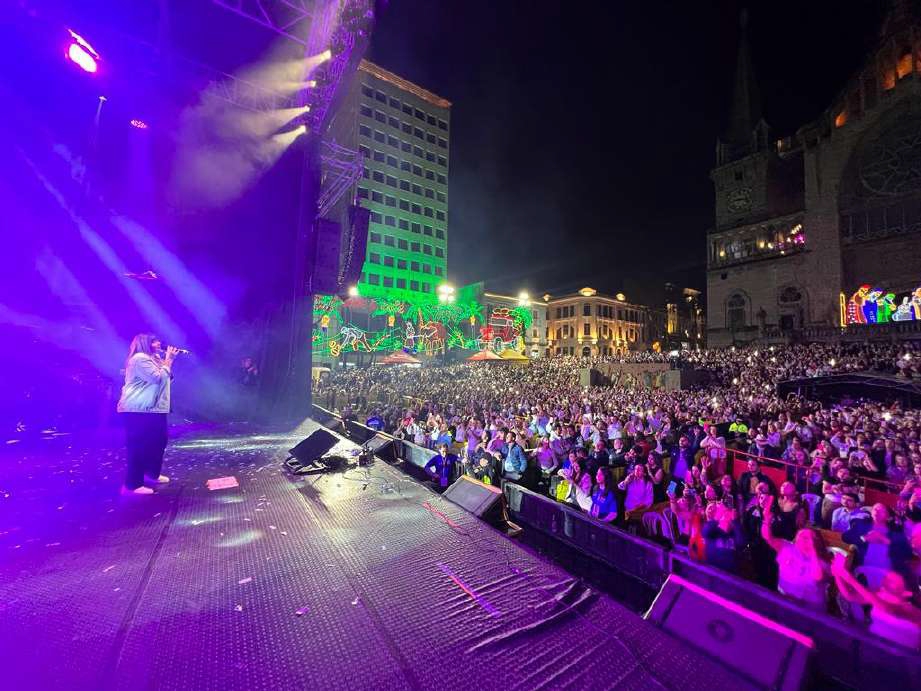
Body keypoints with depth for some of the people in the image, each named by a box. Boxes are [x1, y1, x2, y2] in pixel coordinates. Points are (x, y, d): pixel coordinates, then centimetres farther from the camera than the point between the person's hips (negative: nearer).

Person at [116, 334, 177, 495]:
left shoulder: (153, 359, 21)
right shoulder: (140, 358, -12)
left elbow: (167, 378, 19)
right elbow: (158, 378, -19)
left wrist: (170, 359, 11)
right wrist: (167, 360, -12)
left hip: (153, 408, 11)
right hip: (138, 409, -11)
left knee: (158, 441, 16)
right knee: (139, 445, -8)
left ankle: (152, 474, 30)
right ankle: (132, 485, -2)